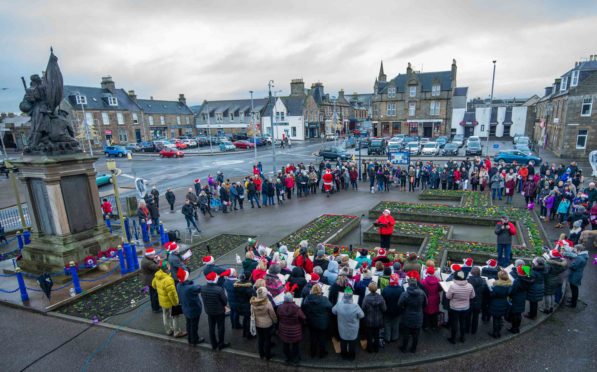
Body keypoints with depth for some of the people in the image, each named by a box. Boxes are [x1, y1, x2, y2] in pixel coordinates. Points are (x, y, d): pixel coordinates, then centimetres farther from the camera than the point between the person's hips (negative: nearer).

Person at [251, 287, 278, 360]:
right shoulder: (268, 303, -28)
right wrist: (275, 321, 4)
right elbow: (273, 315, -15)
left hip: (257, 324, 4)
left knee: (260, 339, 22)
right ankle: (267, 356, 31)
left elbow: (252, 314, -3)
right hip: (267, 325, -4)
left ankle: (261, 354, 38)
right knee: (267, 339, 15)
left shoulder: (253, 303, -17)